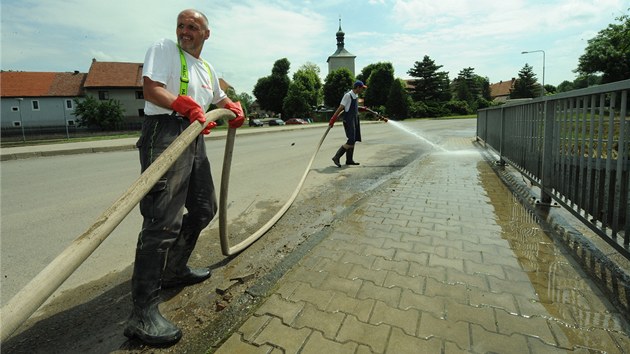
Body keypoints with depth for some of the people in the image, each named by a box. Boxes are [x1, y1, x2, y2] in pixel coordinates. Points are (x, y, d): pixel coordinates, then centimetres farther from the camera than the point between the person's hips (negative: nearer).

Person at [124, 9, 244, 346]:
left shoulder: (207, 68, 25)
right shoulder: (164, 48, 3)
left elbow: (220, 97, 39)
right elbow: (151, 90, -12)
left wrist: (234, 108, 16)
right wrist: (187, 107, -28)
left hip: (195, 137, 9)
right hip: (164, 133, -9)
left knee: (204, 208, 14)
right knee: (164, 220, -18)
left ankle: (174, 270, 31)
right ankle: (143, 312, -11)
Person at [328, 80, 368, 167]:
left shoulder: (356, 96, 13)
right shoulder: (348, 95, -13)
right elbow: (340, 108, -16)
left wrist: (361, 108, 19)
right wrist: (333, 119, -18)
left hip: (355, 120, 9)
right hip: (348, 121, -9)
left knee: (353, 140, 11)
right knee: (351, 141, -15)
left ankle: (349, 160, 20)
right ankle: (336, 157, -9)